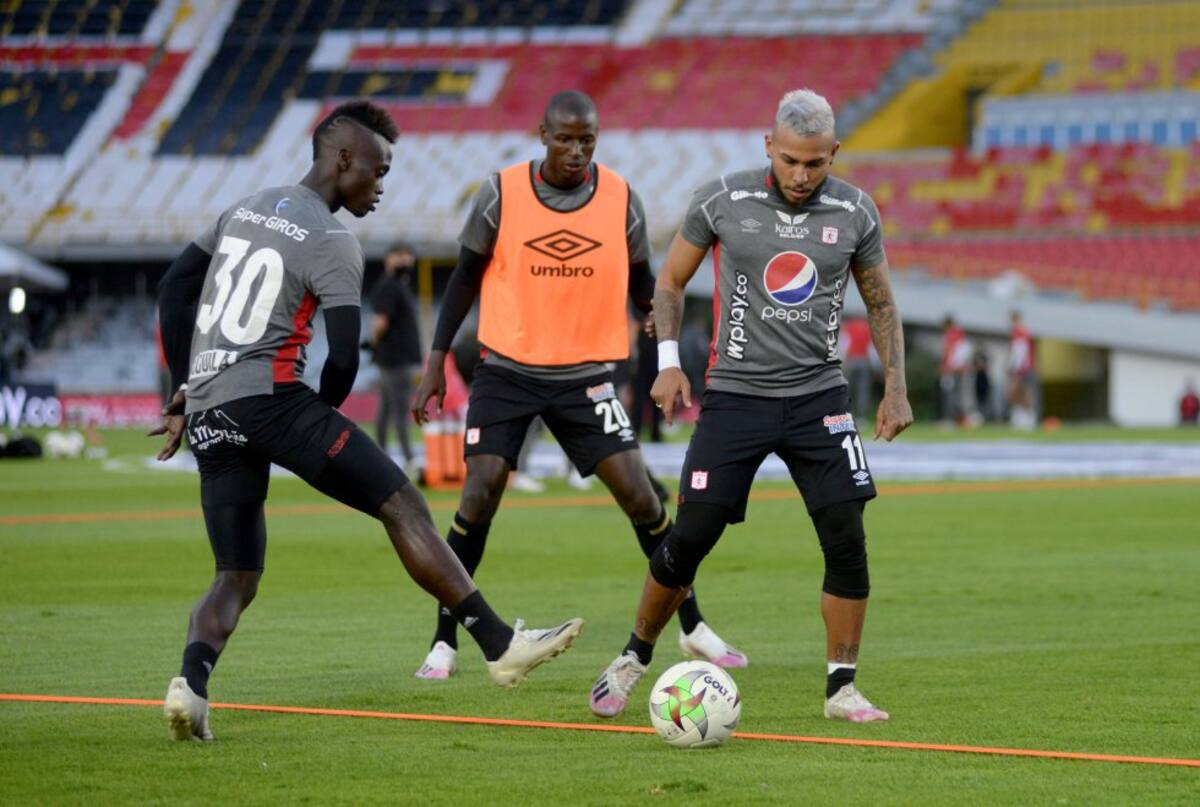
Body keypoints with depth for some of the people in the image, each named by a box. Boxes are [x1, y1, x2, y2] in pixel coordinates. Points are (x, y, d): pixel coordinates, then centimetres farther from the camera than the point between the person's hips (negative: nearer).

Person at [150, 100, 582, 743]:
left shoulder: (245, 210, 21)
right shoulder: (333, 245, -3)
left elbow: (174, 287, 24)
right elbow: (344, 360, -10)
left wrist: (184, 390, 24)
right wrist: (321, 417, 10)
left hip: (207, 415, 8)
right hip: (269, 395, -7)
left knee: (236, 578, 9)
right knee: (401, 504, -3)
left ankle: (191, 681, -19)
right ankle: (500, 645, -6)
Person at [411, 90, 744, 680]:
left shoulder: (621, 200, -3)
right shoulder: (501, 195, -7)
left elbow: (641, 284, 8)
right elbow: (465, 277, 3)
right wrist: (436, 361, 1)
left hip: (584, 375, 1)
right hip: (507, 370, -1)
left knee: (639, 493, -6)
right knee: (480, 495, -12)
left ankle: (692, 627, 10)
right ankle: (444, 642, 0)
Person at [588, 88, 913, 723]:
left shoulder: (854, 212, 0)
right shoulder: (722, 201, -5)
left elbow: (880, 303, 13)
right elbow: (670, 281, 8)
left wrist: (895, 387, 5)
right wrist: (668, 361, -4)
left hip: (819, 395, 1)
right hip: (736, 395, -1)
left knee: (847, 541, -9)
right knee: (689, 538, -4)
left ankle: (841, 687, 2)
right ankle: (634, 658, 18)